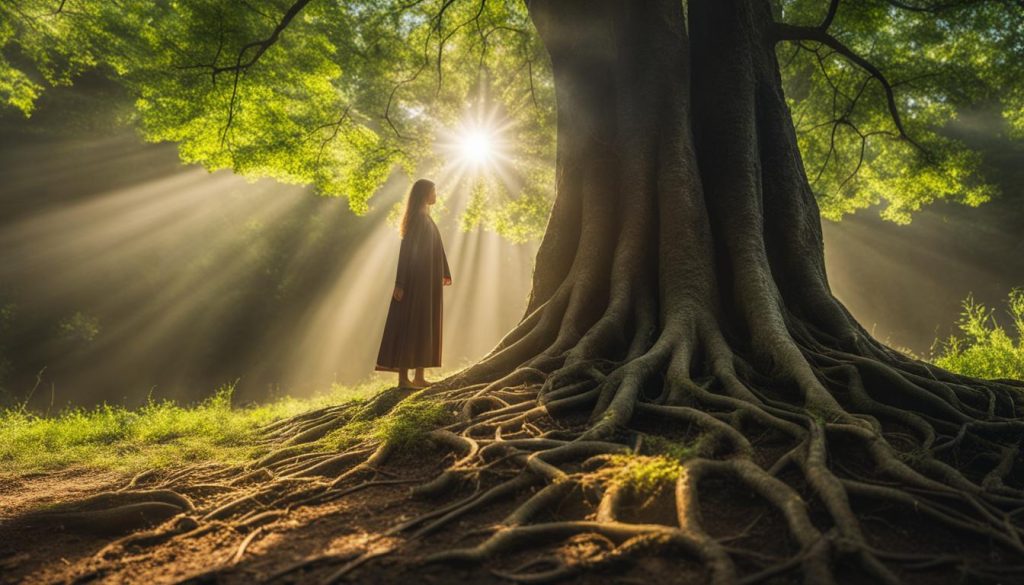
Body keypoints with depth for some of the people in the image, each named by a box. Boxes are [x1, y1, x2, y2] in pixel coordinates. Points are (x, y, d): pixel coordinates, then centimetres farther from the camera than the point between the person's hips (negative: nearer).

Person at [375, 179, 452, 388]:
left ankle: (419, 377, 16)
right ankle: (403, 377, -2)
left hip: (427, 281, 10)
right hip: (416, 281, -10)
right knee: (410, 326, -7)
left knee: (424, 327, 10)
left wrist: (443, 274, 17)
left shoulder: (426, 217, 16)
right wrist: (401, 283, -23)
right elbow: (406, 250, -18)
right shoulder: (417, 218, -12)